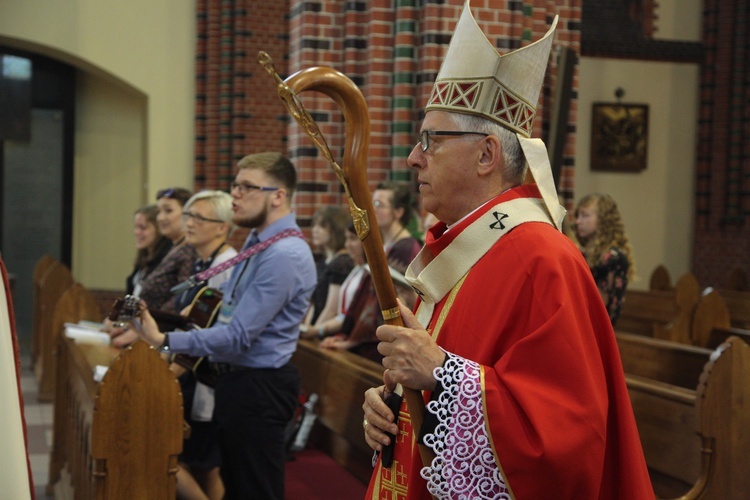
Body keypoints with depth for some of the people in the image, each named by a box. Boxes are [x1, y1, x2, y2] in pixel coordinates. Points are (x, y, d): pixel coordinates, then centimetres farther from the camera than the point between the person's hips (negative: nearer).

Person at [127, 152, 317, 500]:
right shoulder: (257, 241, 9)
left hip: (259, 387, -10)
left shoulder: (285, 255, -22)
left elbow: (238, 336, -25)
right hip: (235, 378, 10)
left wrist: (165, 341, -26)